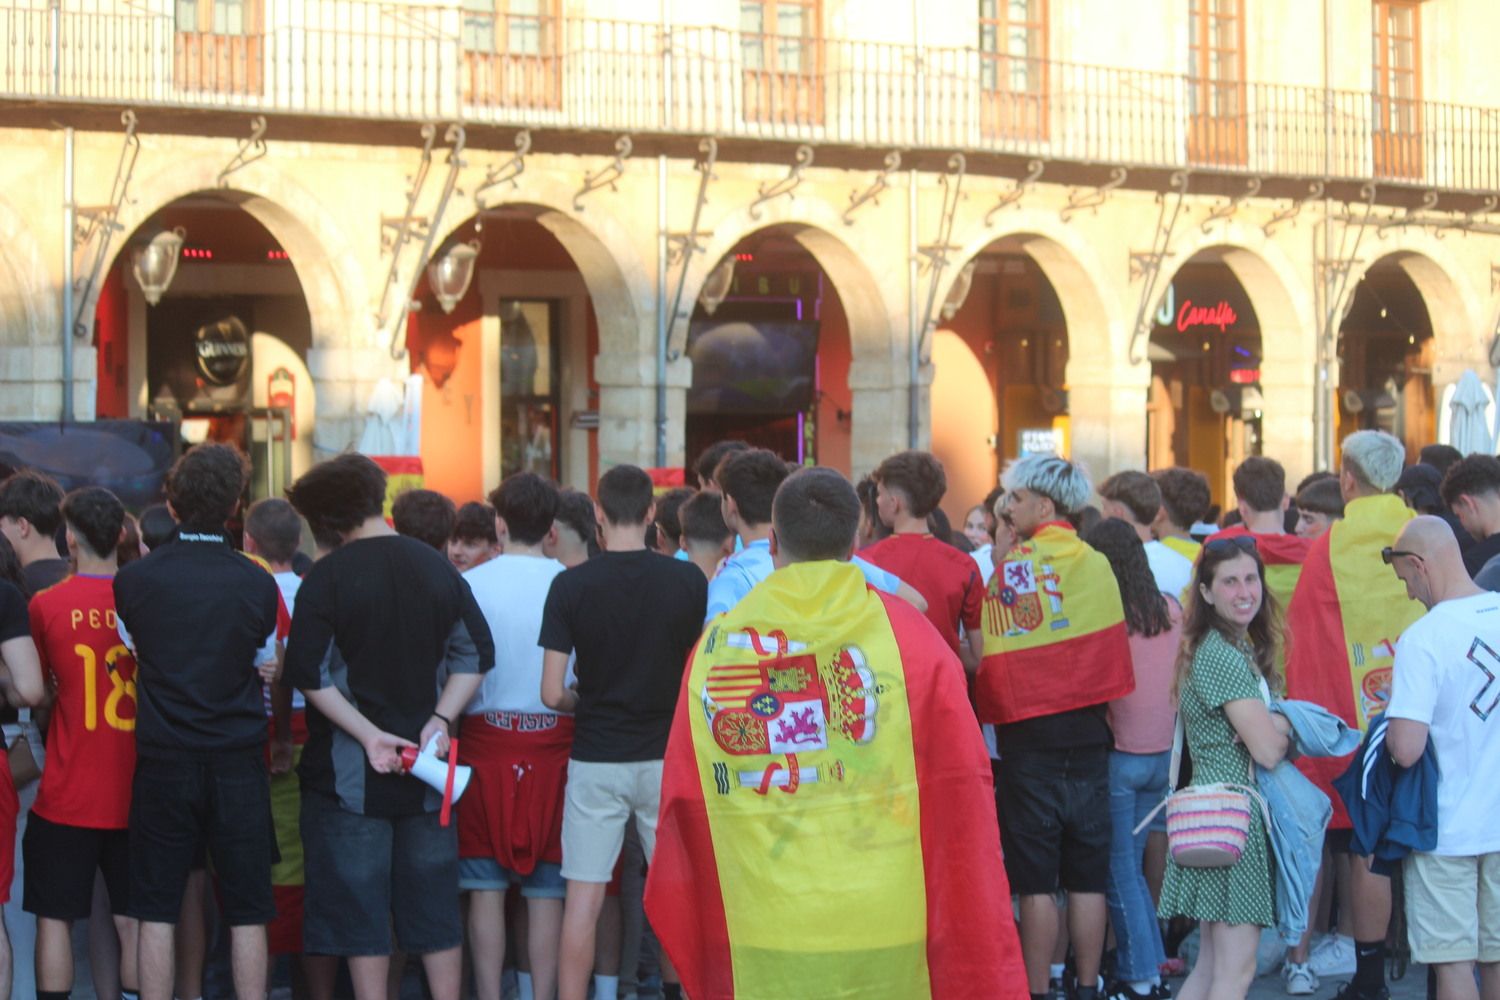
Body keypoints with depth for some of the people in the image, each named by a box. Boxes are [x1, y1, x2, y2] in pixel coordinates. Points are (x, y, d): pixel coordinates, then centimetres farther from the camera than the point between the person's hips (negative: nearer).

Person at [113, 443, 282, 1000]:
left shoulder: (133, 581, -5)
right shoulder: (258, 585, -6)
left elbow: (133, 656, 11)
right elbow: (268, 671, 6)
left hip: (162, 765, 0)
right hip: (238, 765, 0)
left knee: (156, 912, 6)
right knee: (246, 913, 6)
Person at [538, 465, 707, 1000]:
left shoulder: (570, 585, -8)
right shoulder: (689, 581, -5)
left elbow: (552, 694, -9)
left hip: (595, 759, -1)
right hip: (666, 754, 1)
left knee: (582, 898, 3)